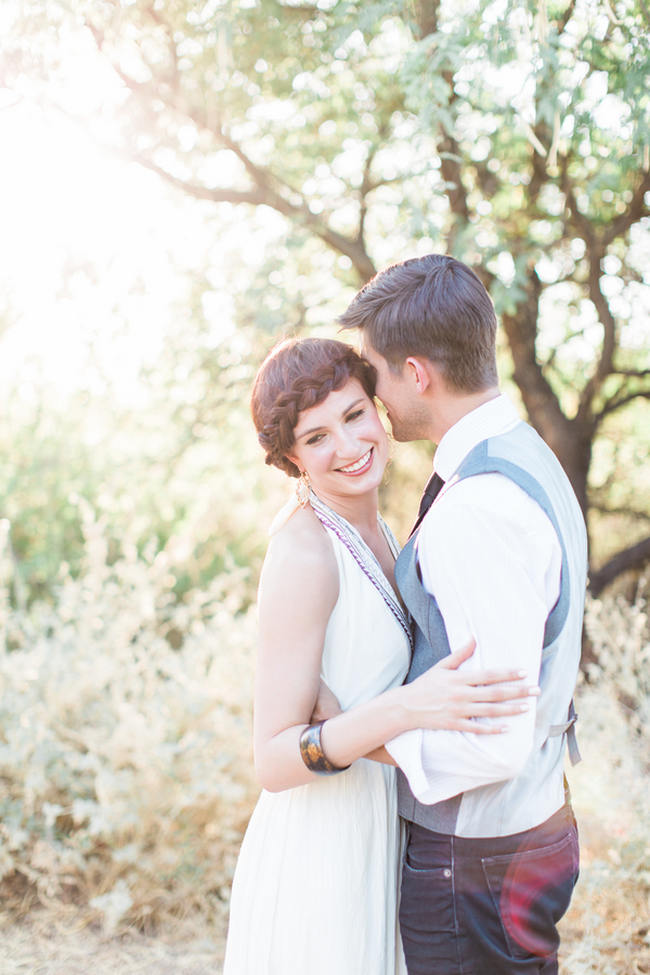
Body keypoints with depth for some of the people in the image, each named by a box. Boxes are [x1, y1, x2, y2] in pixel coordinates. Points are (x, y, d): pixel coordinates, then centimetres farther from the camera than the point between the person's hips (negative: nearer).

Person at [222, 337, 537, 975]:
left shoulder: (372, 532, 4)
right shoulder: (302, 552, -22)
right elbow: (273, 762, -22)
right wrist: (405, 709, -35)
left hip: (372, 836, 8)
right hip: (320, 848, -8)